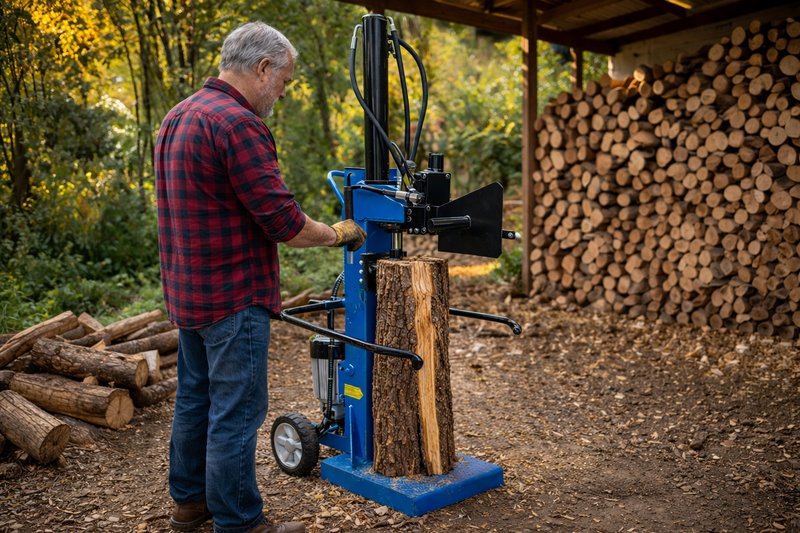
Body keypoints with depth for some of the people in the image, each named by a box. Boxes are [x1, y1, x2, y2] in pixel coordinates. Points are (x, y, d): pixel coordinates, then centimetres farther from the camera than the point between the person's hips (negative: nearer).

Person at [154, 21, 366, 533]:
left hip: (187, 292, 10)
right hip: (233, 298, -10)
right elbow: (282, 220, -22)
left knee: (196, 397, 20)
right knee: (236, 413, 1)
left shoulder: (178, 117, 11)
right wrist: (337, 233, -5)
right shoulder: (237, 123, -20)